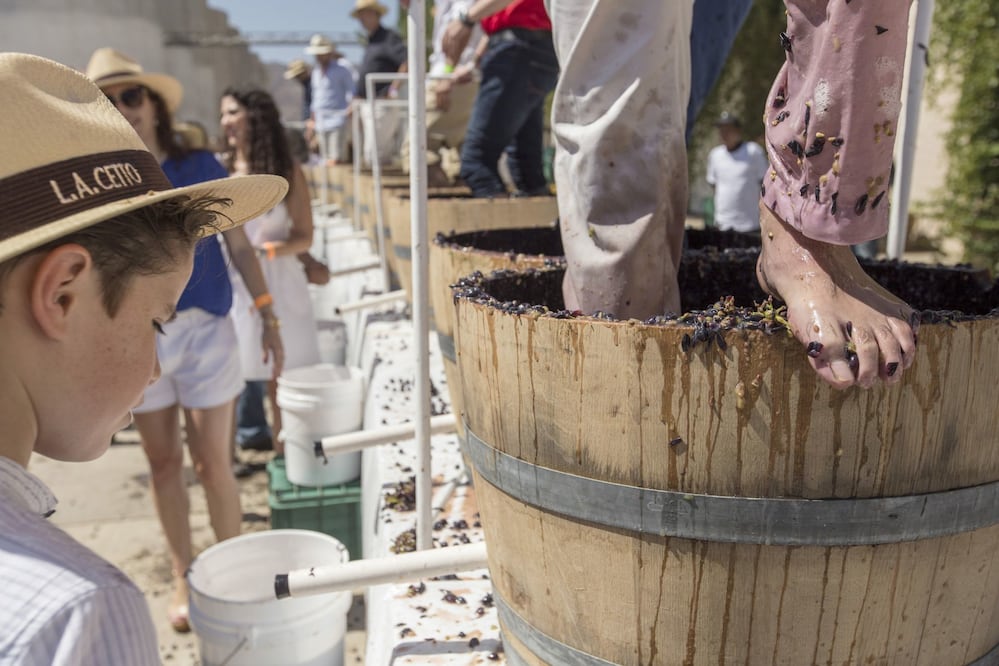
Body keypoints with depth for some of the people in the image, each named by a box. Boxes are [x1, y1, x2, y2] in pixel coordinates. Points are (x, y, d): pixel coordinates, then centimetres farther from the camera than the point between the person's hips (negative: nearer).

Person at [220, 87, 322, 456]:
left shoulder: (286, 169, -2)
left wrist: (265, 250, -18)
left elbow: (304, 237, -3)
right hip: (229, 284, 1)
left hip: (277, 283, -1)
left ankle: (284, 450, 21)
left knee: (281, 374, 6)